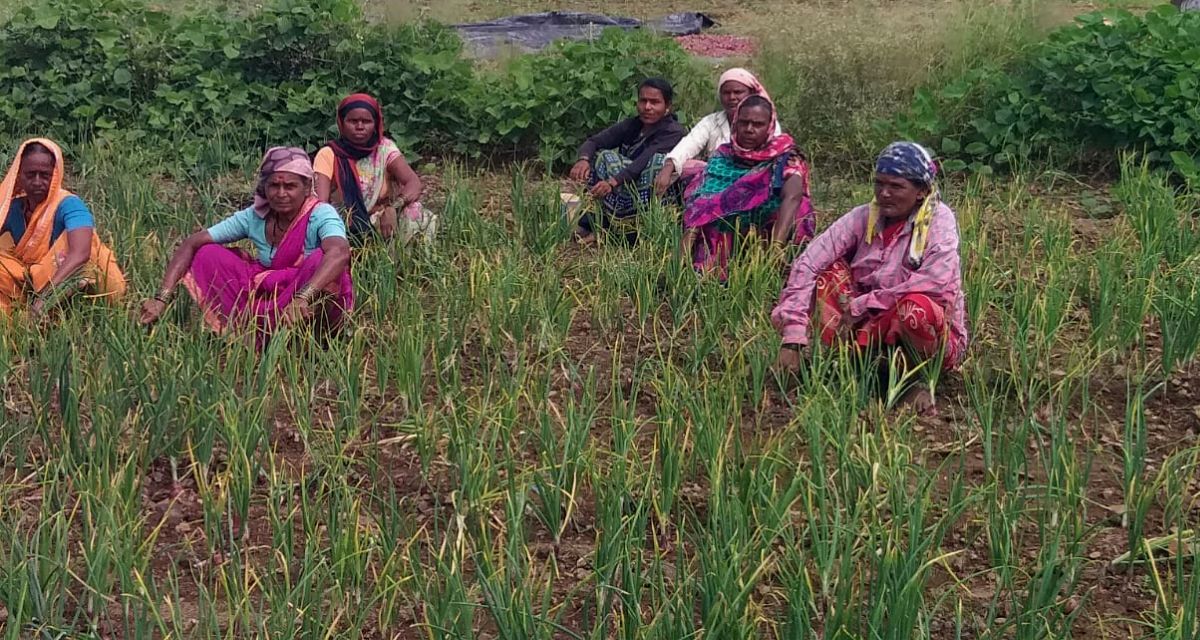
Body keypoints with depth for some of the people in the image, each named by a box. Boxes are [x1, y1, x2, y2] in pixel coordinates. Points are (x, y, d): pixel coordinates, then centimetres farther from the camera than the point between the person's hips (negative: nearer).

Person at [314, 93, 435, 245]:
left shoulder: (385, 148, -4)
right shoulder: (328, 155, -8)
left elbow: (414, 182, -17)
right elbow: (320, 202, -18)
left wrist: (392, 208, -34)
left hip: (381, 221, 1)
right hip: (346, 226, -1)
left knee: (413, 211, -24)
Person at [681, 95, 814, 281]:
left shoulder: (785, 156, -2)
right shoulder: (723, 156, 9)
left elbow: (792, 198, -19)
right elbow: (701, 203, 0)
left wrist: (776, 246, -36)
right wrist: (685, 251, -17)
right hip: (723, 248, 3)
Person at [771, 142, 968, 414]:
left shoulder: (939, 219, -15)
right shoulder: (863, 217, -4)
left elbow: (933, 282, -30)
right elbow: (807, 264, -13)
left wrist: (861, 306, -24)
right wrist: (793, 337, -24)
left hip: (930, 329, -4)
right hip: (875, 326, 4)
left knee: (916, 306, -37)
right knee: (828, 270, -10)